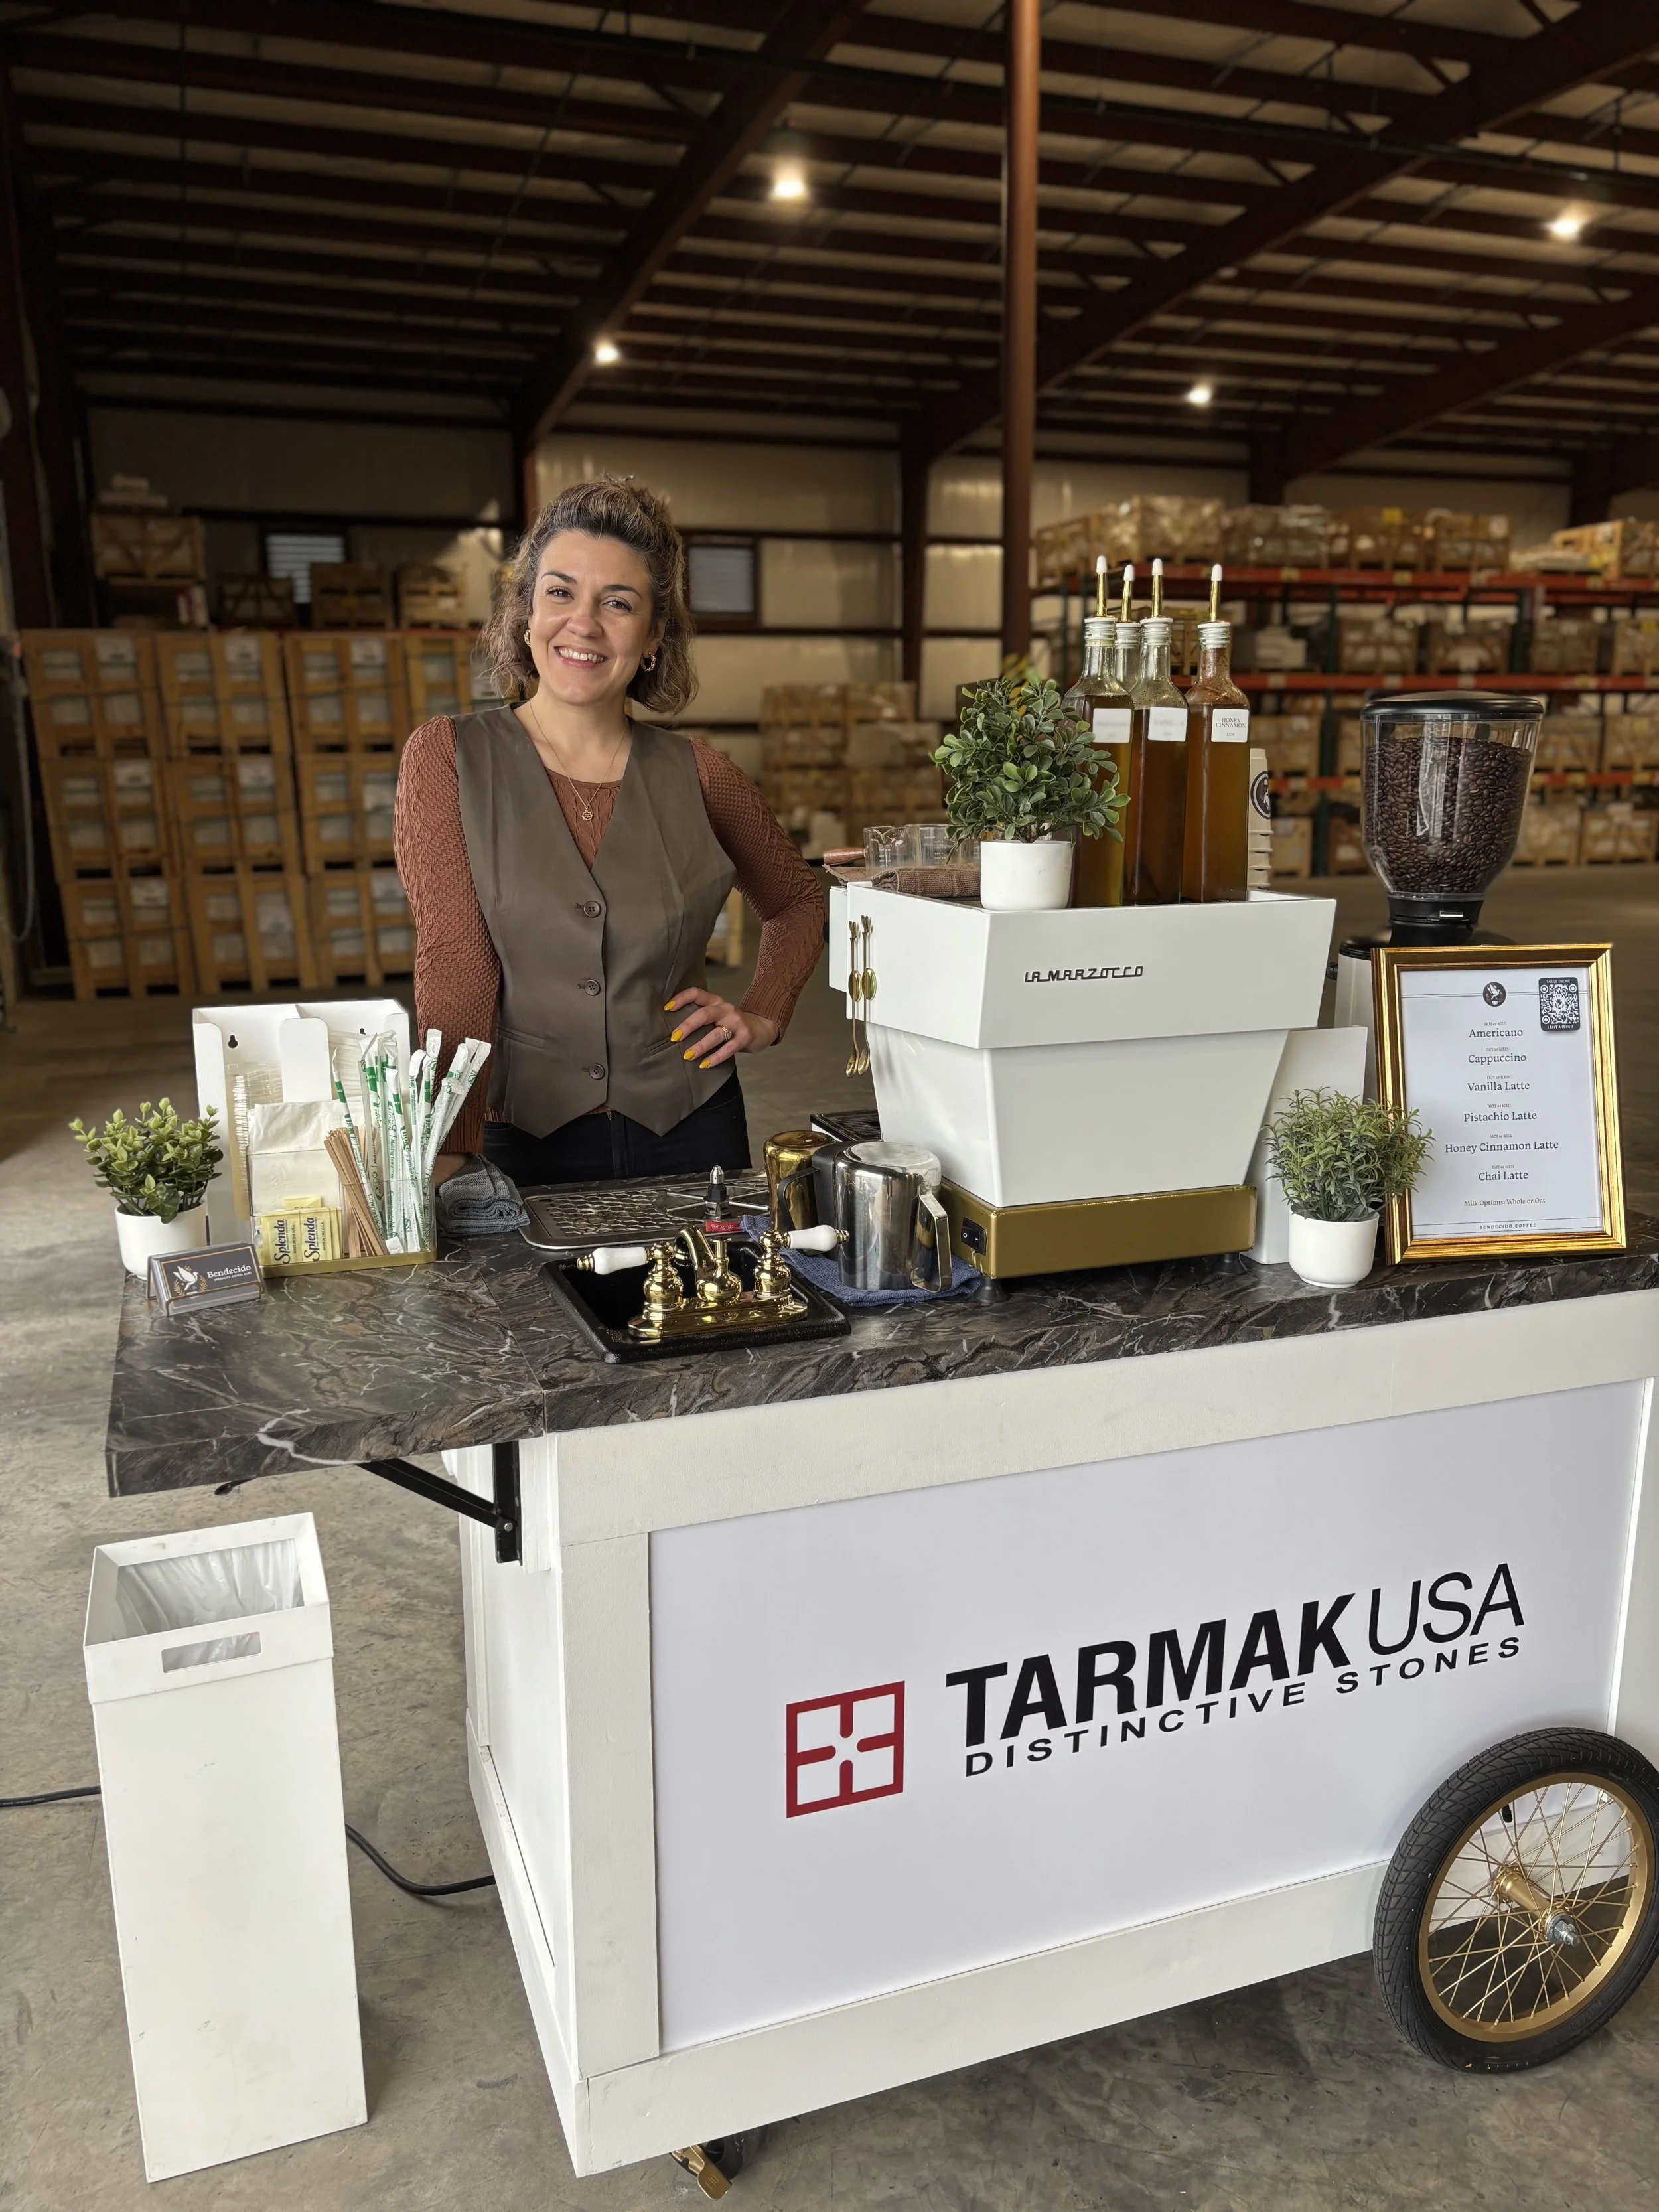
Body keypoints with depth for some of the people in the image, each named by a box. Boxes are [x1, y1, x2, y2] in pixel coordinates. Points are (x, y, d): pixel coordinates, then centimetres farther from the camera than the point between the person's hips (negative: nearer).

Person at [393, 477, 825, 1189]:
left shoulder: (696, 774, 1)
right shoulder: (447, 757, -5)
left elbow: (799, 902, 17)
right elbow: (454, 958, -13)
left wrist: (763, 1016, 2)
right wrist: (449, 1154, -23)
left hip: (688, 1131, 2)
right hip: (519, 1138, -2)